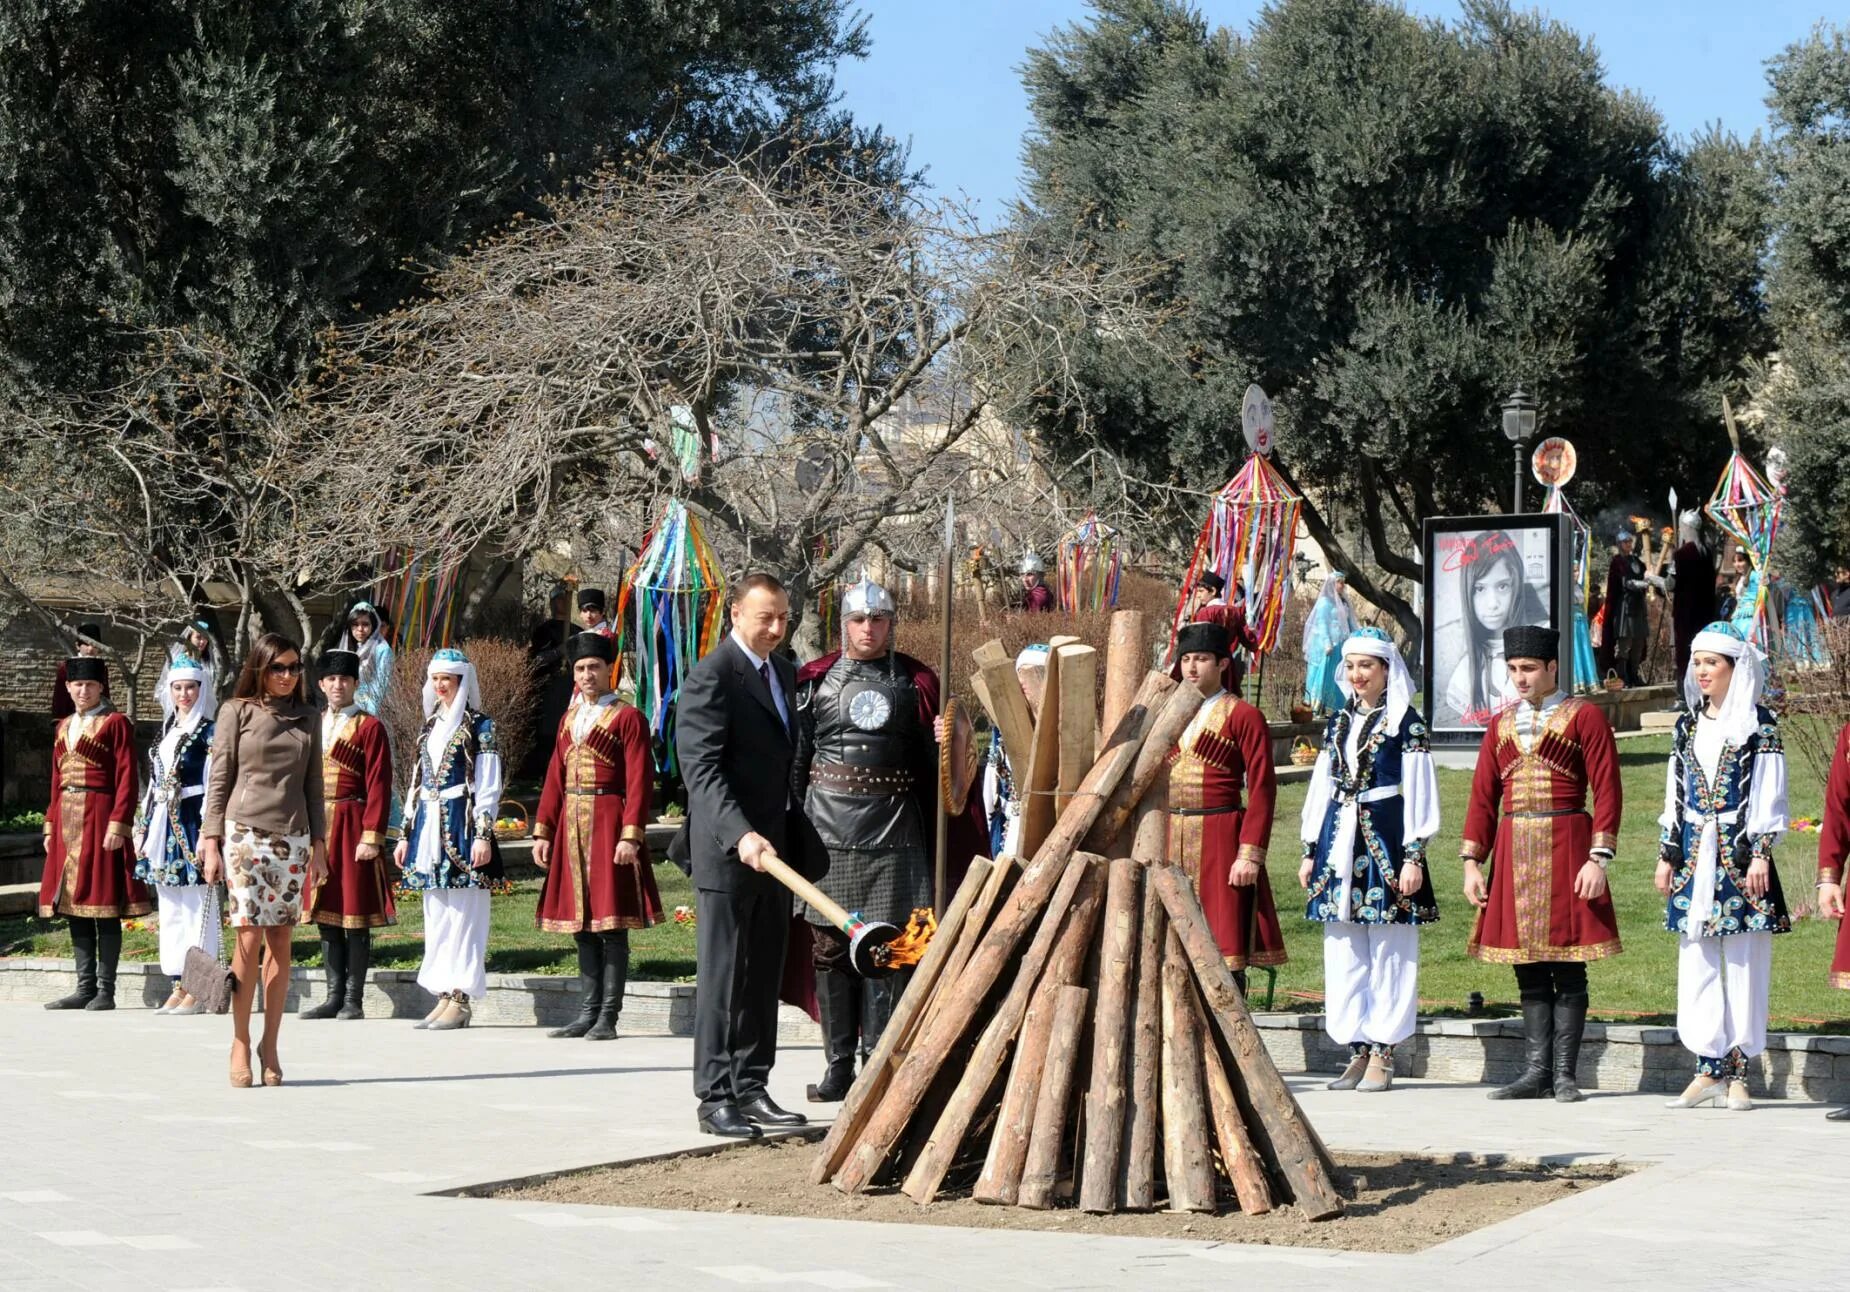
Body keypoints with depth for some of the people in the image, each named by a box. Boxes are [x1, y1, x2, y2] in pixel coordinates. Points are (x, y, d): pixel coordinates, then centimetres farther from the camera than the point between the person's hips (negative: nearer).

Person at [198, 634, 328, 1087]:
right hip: (245, 833, -3)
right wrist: (211, 842, -2)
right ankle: (240, 1043, 2)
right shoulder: (236, 711, 3)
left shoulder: (308, 717, 12)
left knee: (280, 940, 2)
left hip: (292, 838, 3)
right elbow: (219, 780, 2)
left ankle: (270, 1046, 8)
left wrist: (319, 842, 11)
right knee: (249, 936, -8)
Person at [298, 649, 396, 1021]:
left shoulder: (370, 728, -4)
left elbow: (378, 787, -9)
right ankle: (334, 997, 15)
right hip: (317, 828, 6)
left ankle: (354, 1001, 2)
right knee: (325, 913, 9)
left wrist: (372, 837, -15)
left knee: (355, 913, -2)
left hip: (352, 828, -6)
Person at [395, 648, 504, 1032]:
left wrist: (483, 836, -14)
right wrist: (407, 834, 16)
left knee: (463, 912, -6)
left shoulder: (479, 727, -3)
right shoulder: (431, 726, 16)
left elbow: (489, 786, -7)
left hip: (462, 827, -7)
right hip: (429, 826, 7)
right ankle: (445, 996, 12)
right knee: (436, 914, 8)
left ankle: (461, 997, -4)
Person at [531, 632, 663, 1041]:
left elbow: (639, 782, -10)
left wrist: (630, 836, -18)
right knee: (582, 924, 8)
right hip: (571, 824, 7)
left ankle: (608, 1018, -3)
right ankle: (587, 1014, 13)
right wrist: (543, 833, 9)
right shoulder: (569, 720, 16)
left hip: (608, 824, -7)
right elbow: (554, 780, 16)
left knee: (611, 923, -5)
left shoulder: (628, 718, -4)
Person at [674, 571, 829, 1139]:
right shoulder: (711, 676, -12)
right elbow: (702, 769, -20)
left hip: (775, 845, 8)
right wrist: (740, 834, -32)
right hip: (727, 852, -8)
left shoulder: (782, 671, 15)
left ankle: (750, 1090, 17)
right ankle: (715, 1098, 0)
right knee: (723, 979, -4)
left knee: (764, 978, 11)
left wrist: (797, 837, 16)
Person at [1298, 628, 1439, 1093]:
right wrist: (1310, 851, 14)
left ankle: (1383, 1054, 0)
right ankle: (1359, 1051, 11)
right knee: (1344, 954, 5)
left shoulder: (1406, 724, -2)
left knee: (1388, 951, -4)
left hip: (1387, 843, -6)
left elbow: (1419, 794, -4)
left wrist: (1414, 857, -10)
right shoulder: (1338, 723, 15)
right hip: (1340, 844, 6)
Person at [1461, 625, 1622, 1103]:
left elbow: (1607, 791, -6)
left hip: (1565, 846, -5)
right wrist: (1471, 862, 6)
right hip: (1513, 850, 5)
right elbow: (1483, 798, 14)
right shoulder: (1502, 724, 15)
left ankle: (1565, 1074, 1)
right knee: (1529, 970, 6)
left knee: (1568, 969, -2)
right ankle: (1538, 1071, 9)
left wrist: (1599, 858, -14)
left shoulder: (1584, 717, -1)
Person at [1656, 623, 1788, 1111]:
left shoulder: (1759, 723, -2)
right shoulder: (1687, 725, 13)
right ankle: (1709, 1068, 7)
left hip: (1740, 854, -5)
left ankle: (1738, 1074, 3)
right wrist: (1667, 855, 12)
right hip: (1695, 856, 5)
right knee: (1696, 964, 2)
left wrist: (1760, 855, -12)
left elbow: (1769, 796, -5)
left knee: (1743, 964, -2)